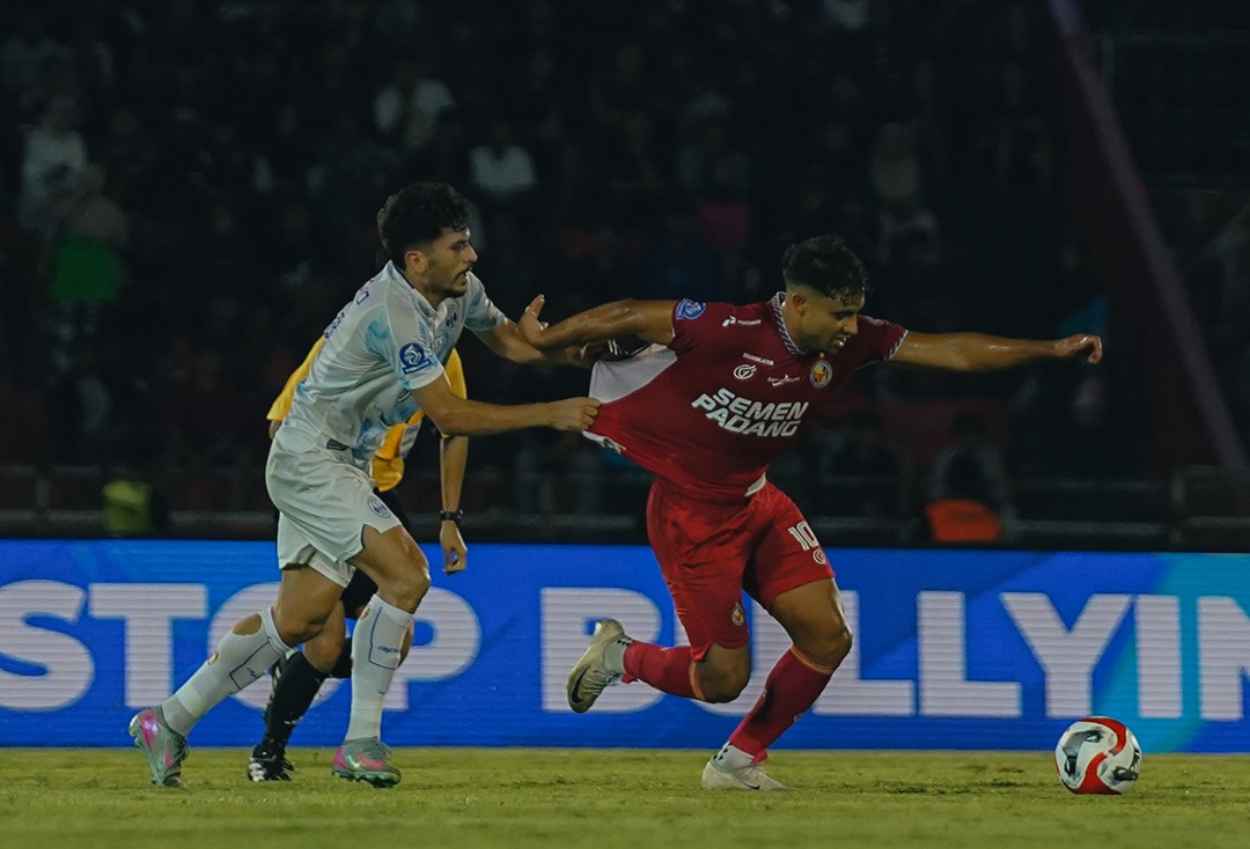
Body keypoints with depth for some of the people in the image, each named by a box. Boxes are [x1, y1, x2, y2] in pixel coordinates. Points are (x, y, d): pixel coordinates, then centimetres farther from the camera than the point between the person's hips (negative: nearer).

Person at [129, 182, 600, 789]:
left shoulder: (458, 291, 1)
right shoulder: (392, 313, -27)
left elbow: (510, 342, 19)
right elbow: (449, 416, -27)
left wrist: (582, 349, 2)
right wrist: (550, 415, -26)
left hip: (342, 464, 10)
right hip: (310, 458, -10)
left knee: (300, 617, 8)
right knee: (405, 575, -20)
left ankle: (168, 721, 17)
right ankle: (360, 742, -12)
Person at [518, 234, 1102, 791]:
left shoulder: (849, 343, -9)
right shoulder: (730, 331, -28)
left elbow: (950, 351, -5)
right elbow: (630, 318, -18)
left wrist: (1052, 351, -11)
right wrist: (542, 341, -7)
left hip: (755, 501, 7)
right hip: (690, 513, -7)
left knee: (827, 639, -3)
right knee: (724, 678, -6)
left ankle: (738, 762, 16)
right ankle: (617, 657, 24)